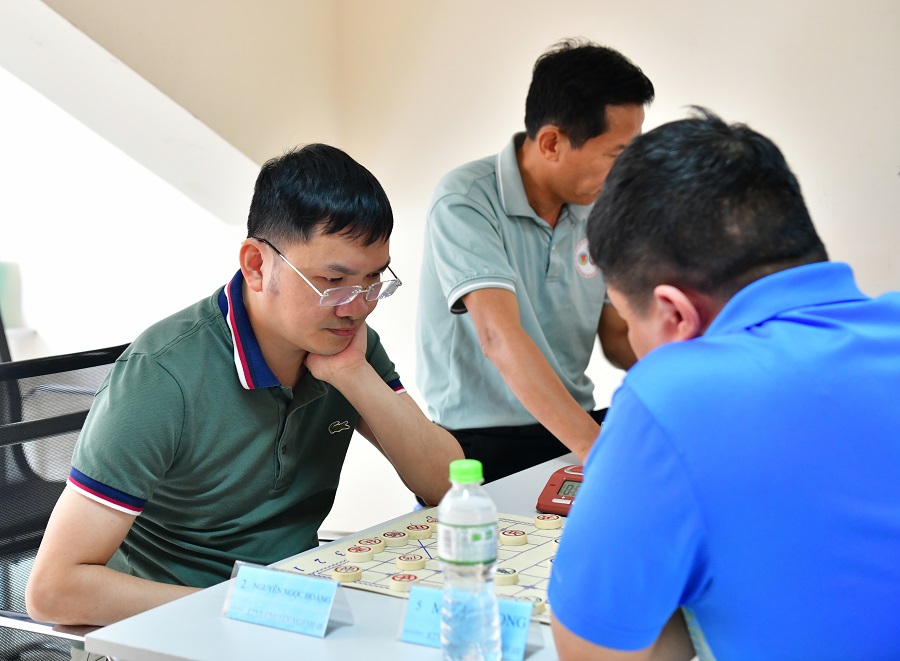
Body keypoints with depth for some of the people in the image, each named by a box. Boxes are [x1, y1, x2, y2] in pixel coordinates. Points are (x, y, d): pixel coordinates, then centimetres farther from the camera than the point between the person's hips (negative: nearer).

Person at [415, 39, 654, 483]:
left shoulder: (597, 210, 6)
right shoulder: (465, 203, -16)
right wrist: (597, 451, -39)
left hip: (575, 427, 7)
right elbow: (500, 337, -29)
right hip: (481, 442, -7)